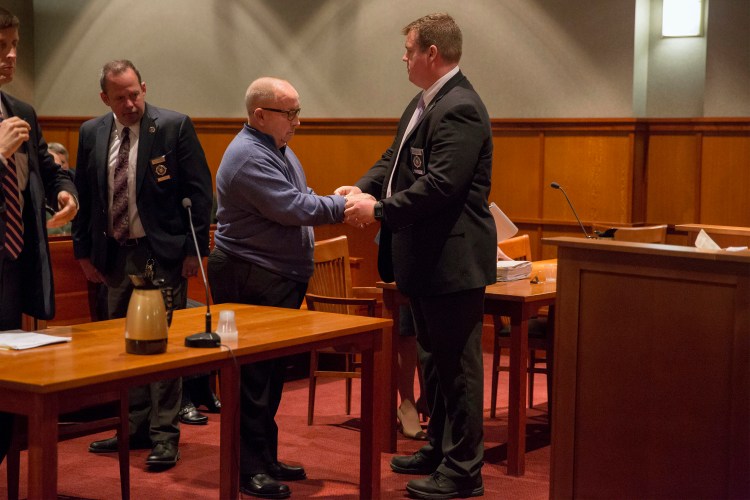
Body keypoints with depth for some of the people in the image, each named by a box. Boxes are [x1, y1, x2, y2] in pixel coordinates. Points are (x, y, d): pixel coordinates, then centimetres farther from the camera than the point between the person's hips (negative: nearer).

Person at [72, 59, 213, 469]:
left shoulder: (174, 126, -8)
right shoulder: (91, 133, 5)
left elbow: (199, 190, -7)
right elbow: (83, 194, 12)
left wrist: (196, 248, -11)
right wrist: (84, 251, 8)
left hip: (163, 253, -5)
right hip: (113, 255, 5)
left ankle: (165, 435, 6)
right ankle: (136, 427, 25)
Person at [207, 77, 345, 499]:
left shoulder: (278, 148, 14)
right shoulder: (249, 157, -19)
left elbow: (302, 199, 18)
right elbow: (294, 209, -23)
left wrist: (341, 204, 1)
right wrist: (344, 207, -15)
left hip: (281, 279, 10)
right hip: (251, 280, -10)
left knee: (272, 373, 15)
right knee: (254, 378, -4)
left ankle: (266, 458, 25)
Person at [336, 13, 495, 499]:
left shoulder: (460, 109, -20)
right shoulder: (425, 103, 13)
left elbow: (441, 185, -27)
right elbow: (395, 159, 17)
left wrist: (378, 210, -19)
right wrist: (362, 188, -1)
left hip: (453, 258, -11)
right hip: (429, 258, 11)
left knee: (456, 364, -1)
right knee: (434, 359, 21)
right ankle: (440, 447, 35)